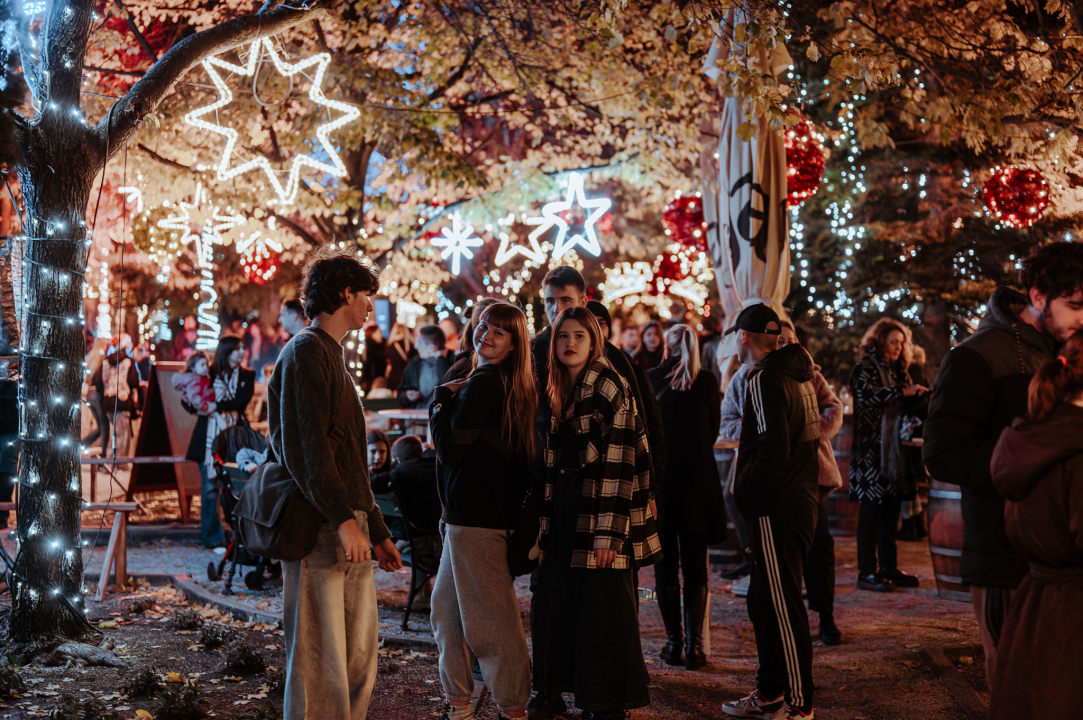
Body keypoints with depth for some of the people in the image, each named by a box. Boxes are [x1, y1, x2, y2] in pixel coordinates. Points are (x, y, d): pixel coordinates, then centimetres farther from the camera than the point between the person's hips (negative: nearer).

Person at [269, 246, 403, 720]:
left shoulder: (333, 356, 24)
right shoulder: (306, 351, -6)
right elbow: (305, 445, -17)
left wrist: (377, 531, 23)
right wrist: (343, 519, -23)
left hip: (349, 528, 10)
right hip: (320, 527, -10)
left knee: (360, 655, 11)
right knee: (319, 660, -6)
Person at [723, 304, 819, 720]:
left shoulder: (765, 378, -14)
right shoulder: (797, 374, 14)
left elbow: (773, 450, -23)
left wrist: (747, 494, -9)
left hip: (777, 509, -10)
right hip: (800, 501, 10)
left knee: (782, 607, -2)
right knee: (765, 601, 18)